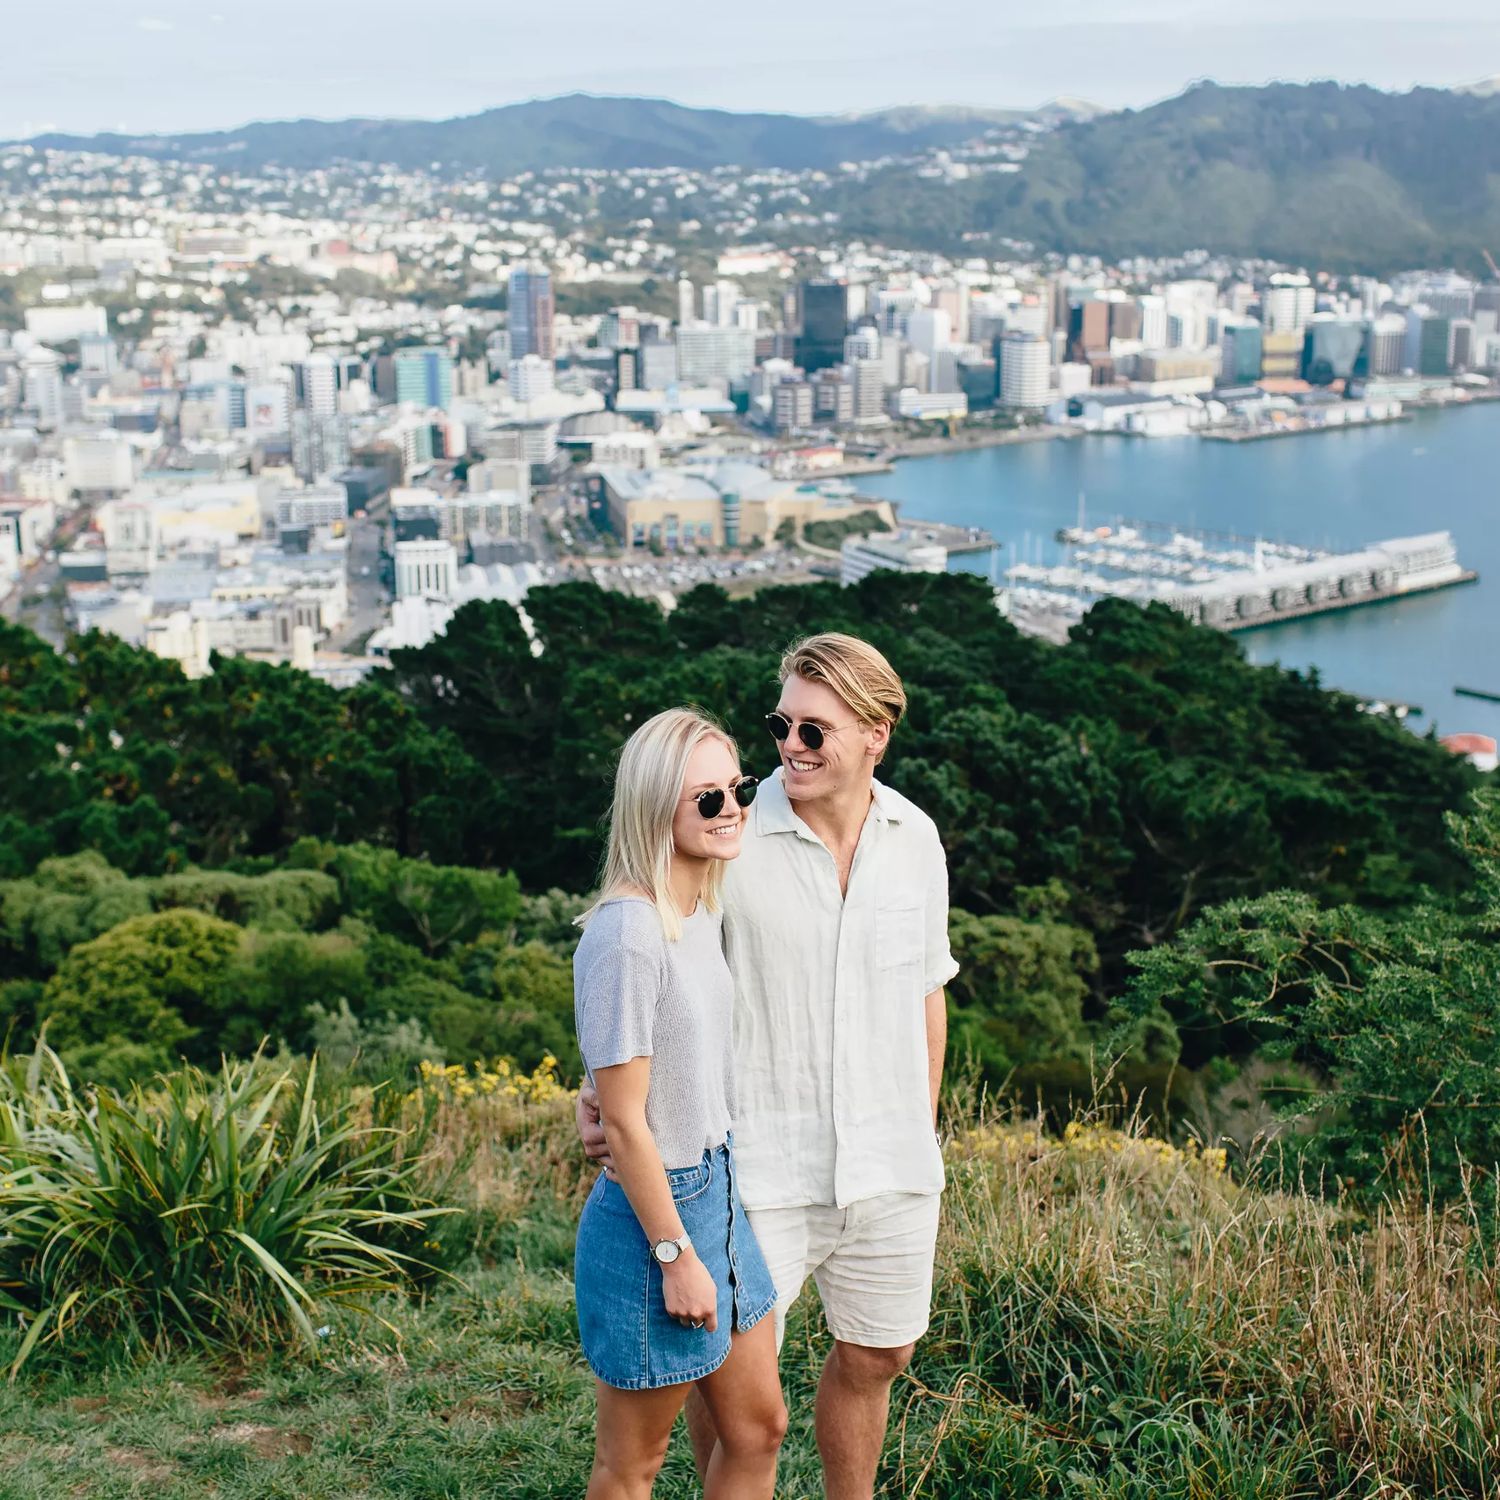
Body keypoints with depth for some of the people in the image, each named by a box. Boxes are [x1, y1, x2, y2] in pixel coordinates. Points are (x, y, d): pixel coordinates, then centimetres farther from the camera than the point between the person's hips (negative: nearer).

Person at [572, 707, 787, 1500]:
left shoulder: (706, 912, 4)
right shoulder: (627, 936, -24)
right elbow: (624, 1121, -21)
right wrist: (676, 1256, -17)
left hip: (717, 1190, 9)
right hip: (650, 1212, -9)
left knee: (758, 1428, 19)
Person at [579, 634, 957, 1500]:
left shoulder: (916, 840, 2)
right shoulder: (732, 846, -13)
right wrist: (598, 1091, -22)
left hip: (892, 1169, 4)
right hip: (764, 1169, -4)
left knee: (876, 1358, 18)